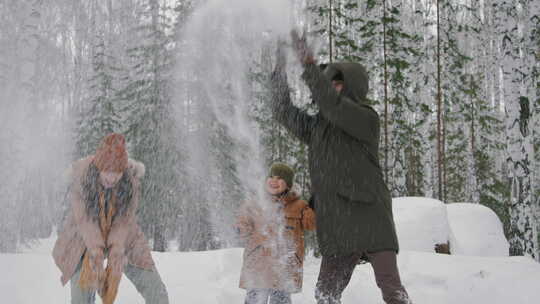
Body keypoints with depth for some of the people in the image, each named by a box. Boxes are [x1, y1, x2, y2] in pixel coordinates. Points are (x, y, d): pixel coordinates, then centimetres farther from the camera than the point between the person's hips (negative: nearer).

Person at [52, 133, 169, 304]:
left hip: (120, 237, 2)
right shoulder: (82, 176, -22)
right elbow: (84, 219, -22)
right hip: (85, 238, -1)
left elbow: (125, 219, -18)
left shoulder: (131, 179, -19)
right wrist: (96, 254, -34)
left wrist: (117, 253, -32)